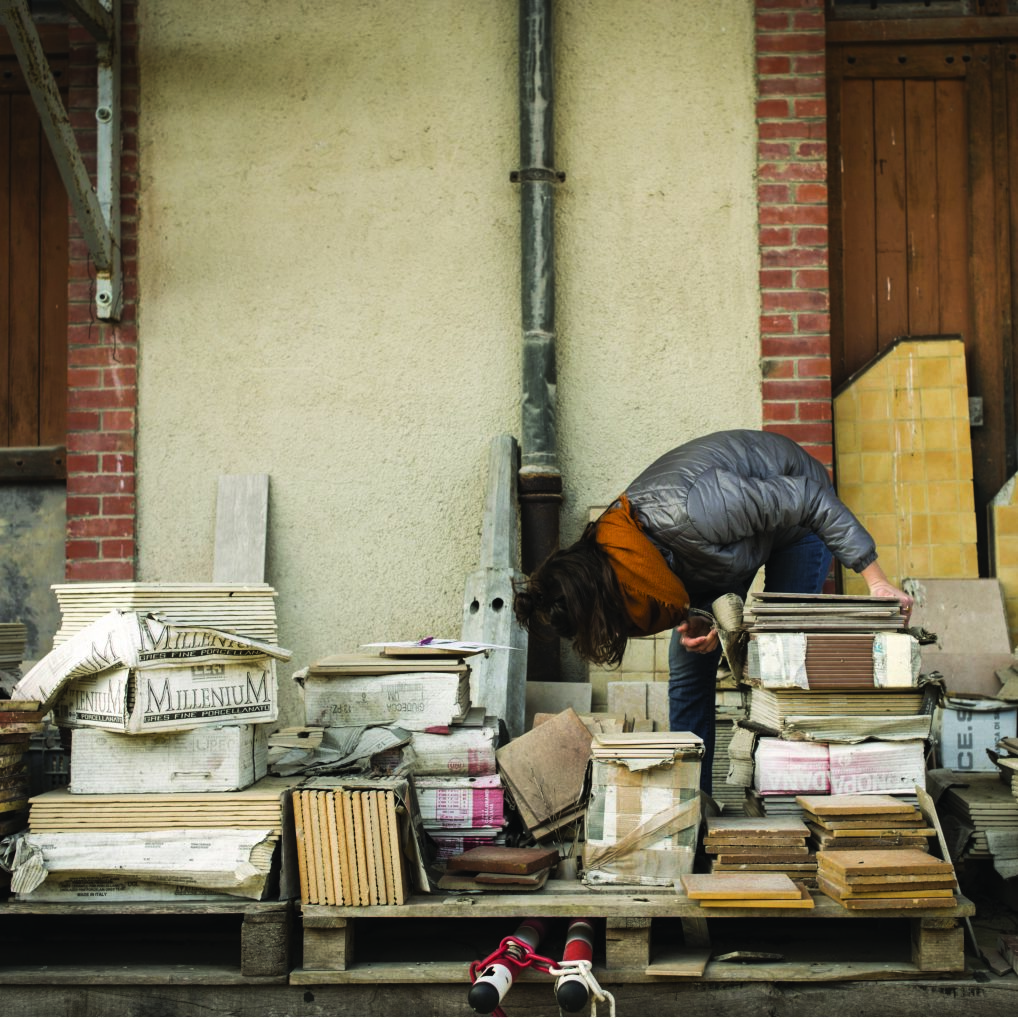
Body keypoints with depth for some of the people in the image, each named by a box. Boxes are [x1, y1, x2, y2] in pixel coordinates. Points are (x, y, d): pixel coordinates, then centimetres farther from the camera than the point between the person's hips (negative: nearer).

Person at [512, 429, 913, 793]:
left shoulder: (686, 510, -44)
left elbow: (811, 501, -35)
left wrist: (876, 581, -31)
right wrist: (702, 622, -25)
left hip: (798, 517, -6)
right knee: (688, 665, 0)